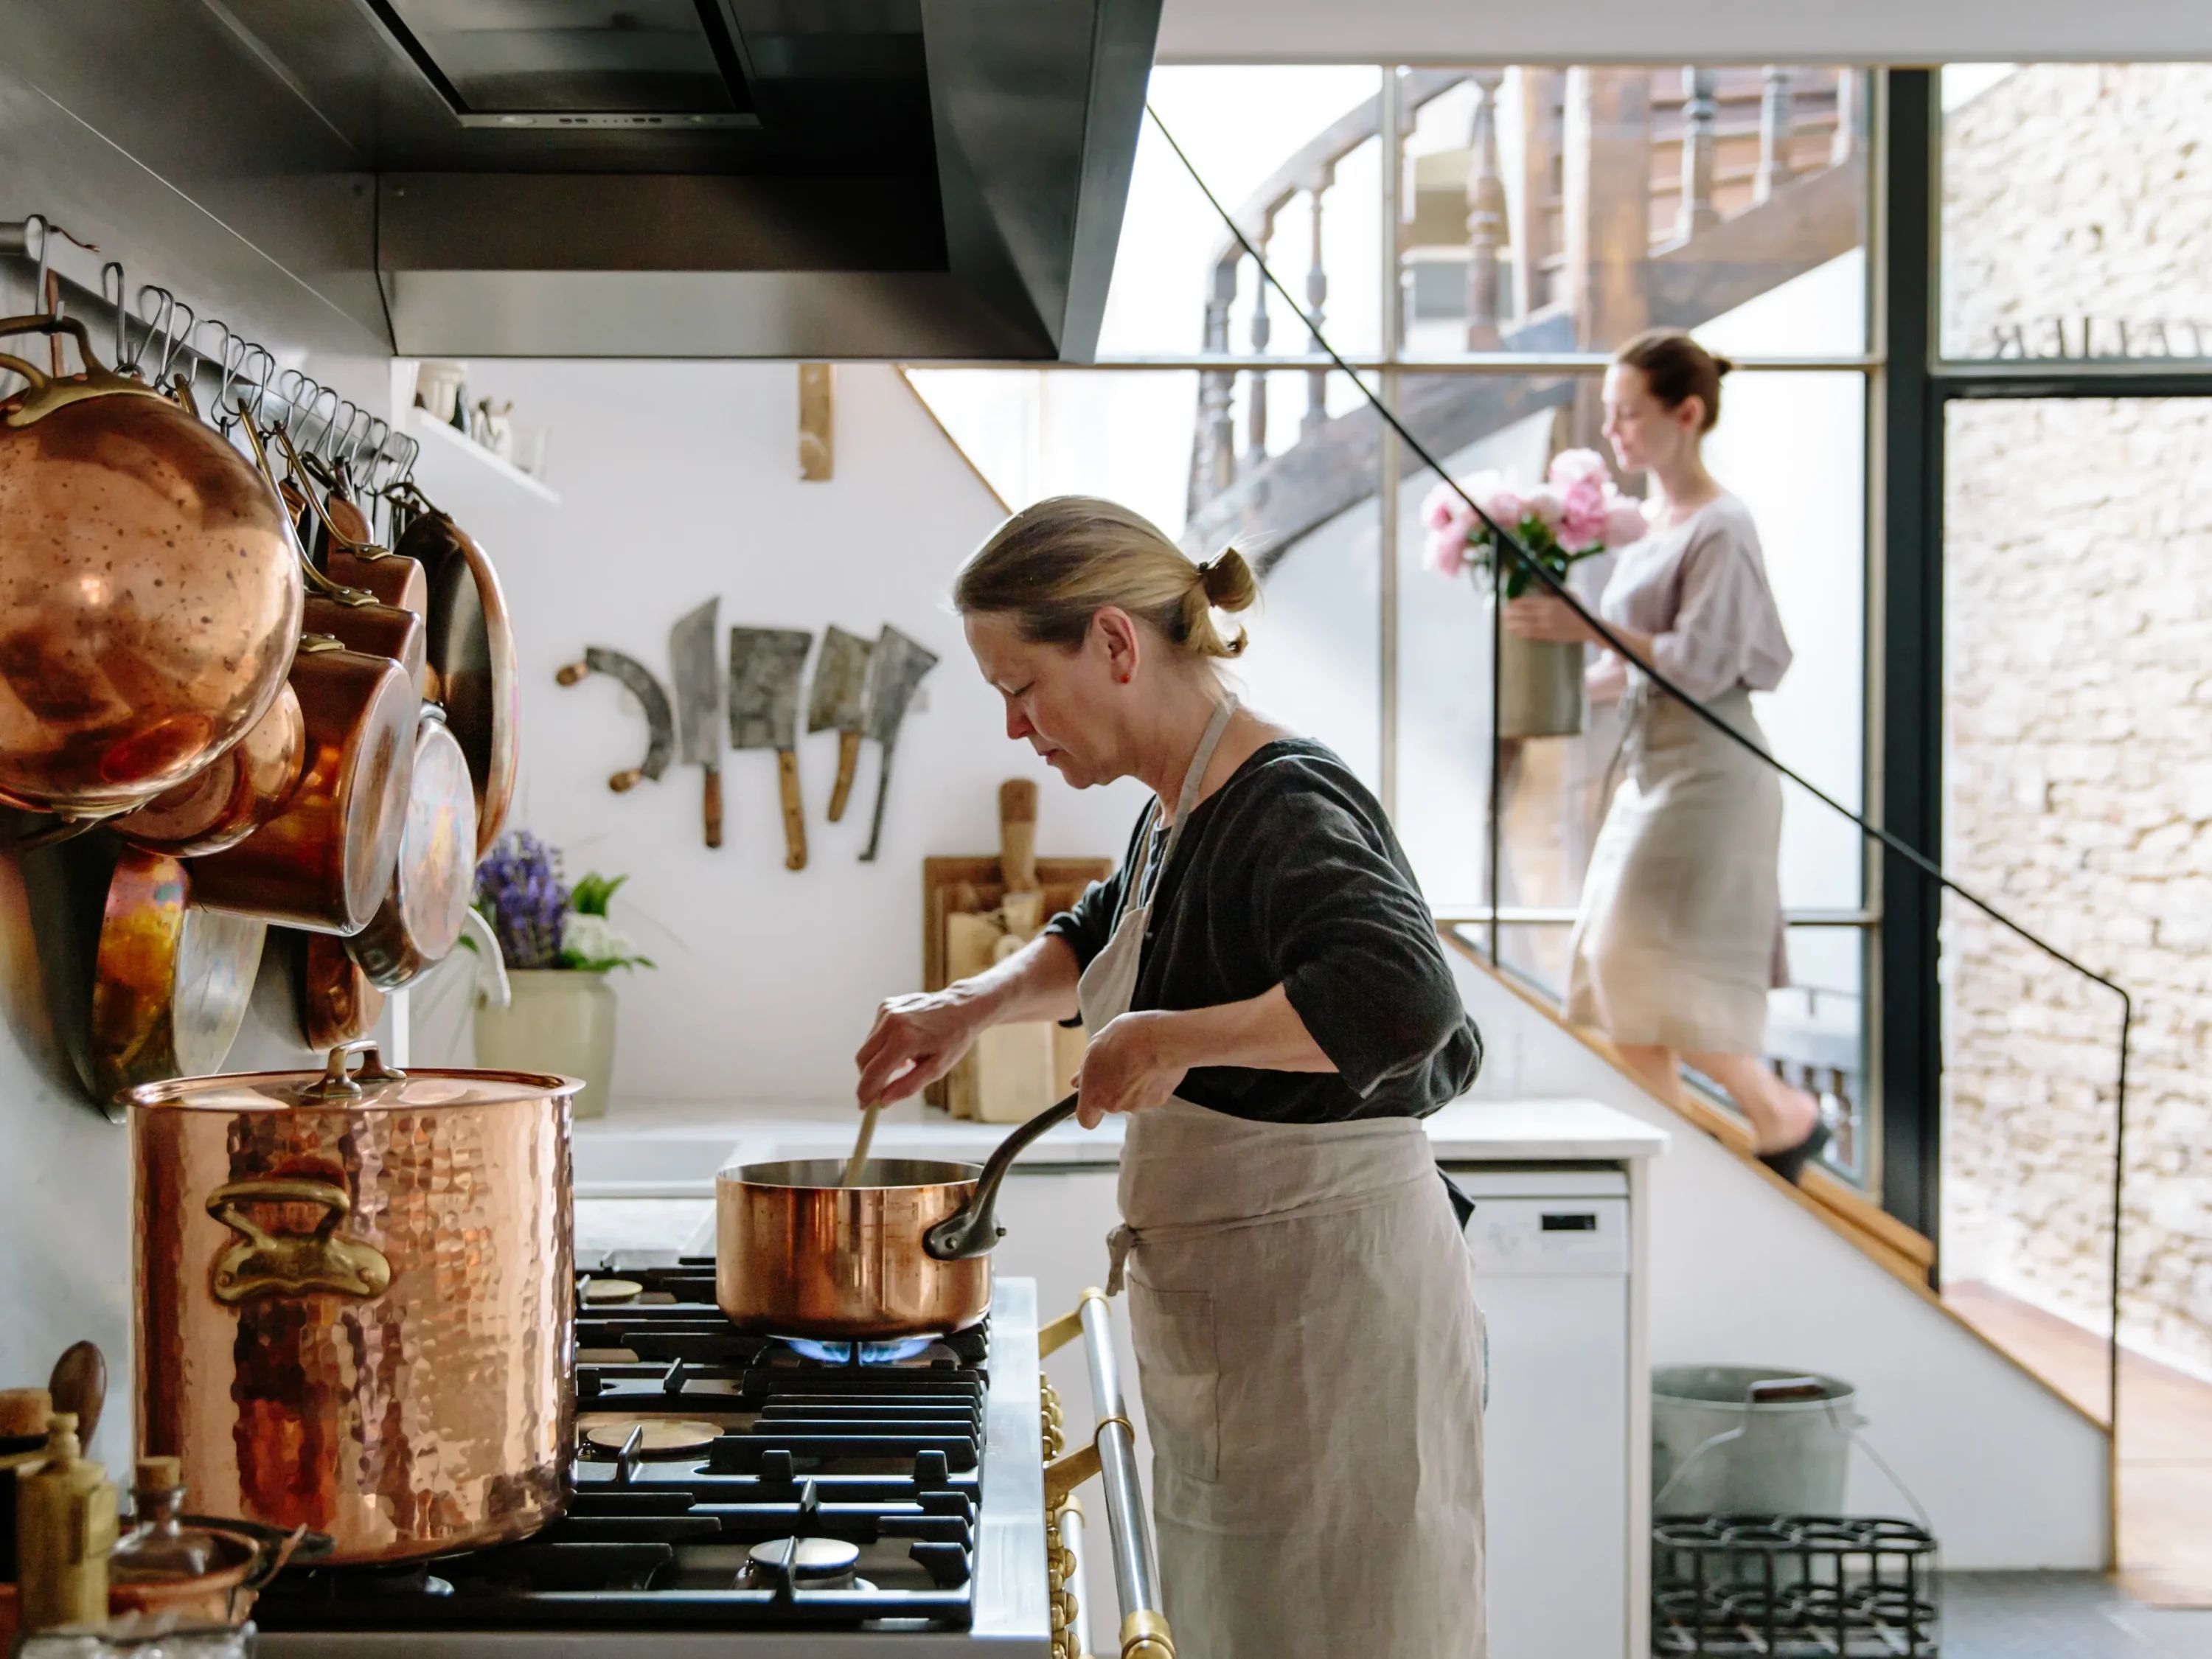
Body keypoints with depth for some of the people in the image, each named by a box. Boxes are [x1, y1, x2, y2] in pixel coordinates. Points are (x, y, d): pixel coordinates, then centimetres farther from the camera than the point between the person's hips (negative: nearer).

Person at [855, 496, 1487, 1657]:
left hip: (1330, 1305, -9)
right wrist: (976, 1004, 14)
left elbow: (1407, 995, -38)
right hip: (1223, 1315, 10)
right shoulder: (1176, 818, 9)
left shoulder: (1288, 808, -19)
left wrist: (1173, 1038, -28)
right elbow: (1102, 935, 31)